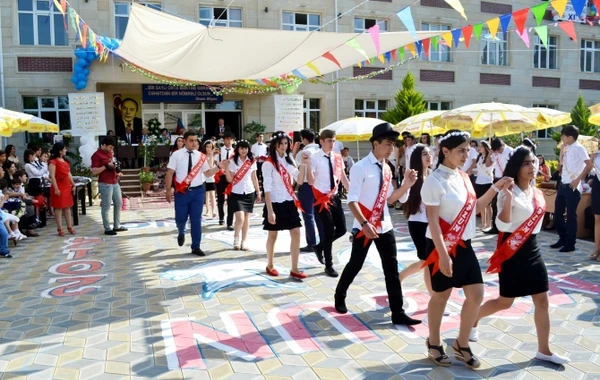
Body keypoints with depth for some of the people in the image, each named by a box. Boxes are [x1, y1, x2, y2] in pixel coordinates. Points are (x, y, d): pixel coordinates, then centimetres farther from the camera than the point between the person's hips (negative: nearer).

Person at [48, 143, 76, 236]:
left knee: (67, 207, 11)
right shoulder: (53, 162, -11)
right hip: (59, 187, -8)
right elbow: (52, 176, -16)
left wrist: (73, 185, 14)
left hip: (67, 186, 8)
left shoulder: (65, 161, 14)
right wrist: (56, 188, -21)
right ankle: (60, 229, 3)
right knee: (59, 208, -1)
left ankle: (69, 227, 17)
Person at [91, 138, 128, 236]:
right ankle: (107, 229, 6)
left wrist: (117, 171, 9)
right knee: (106, 207, -2)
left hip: (114, 182, 9)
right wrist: (106, 166, -21)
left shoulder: (110, 152, 14)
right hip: (105, 184, -9)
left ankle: (117, 226, 23)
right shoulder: (96, 155, -12)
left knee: (119, 203, 13)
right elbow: (94, 171, -18)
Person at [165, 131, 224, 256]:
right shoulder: (176, 155, -3)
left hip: (198, 191, 2)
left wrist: (218, 167, -16)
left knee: (197, 219, 4)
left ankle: (196, 247, 15)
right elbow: (169, 173, -2)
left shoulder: (201, 156, 4)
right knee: (180, 218, 6)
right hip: (182, 191, -1)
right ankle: (181, 233, 43)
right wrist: (169, 190, -7)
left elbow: (208, 173, 1)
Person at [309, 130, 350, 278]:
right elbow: (311, 181, -14)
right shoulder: (314, 157, -11)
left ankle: (320, 246, 33)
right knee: (329, 230, -4)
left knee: (341, 229, 6)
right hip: (321, 198, -6)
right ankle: (329, 266, 13)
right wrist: (307, 165, -27)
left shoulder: (337, 158, 5)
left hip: (335, 197, 6)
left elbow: (343, 177, 11)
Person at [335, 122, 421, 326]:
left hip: (385, 225, 6)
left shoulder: (386, 169, 8)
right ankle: (340, 296, 35)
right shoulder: (360, 167, -14)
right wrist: (365, 224, -27)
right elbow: (352, 201, -17)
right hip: (364, 226, -6)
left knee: (392, 268, 6)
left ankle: (397, 313, 13)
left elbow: (390, 198, 11)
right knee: (355, 264, 9)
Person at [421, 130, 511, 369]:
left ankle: (462, 344, 26)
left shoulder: (463, 177, 8)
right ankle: (434, 344, 28)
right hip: (442, 246, -7)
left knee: (476, 295, 7)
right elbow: (433, 220, -19)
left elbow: (475, 208, 17)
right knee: (441, 295, 7)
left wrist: (496, 188, 6)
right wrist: (443, 254, -24)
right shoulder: (435, 181, -16)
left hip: (464, 246, 7)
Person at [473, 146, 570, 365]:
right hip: (512, 251, -7)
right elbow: (503, 225, -24)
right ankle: (472, 320, 28)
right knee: (505, 302, 3)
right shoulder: (509, 192, -16)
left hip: (532, 249, 7)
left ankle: (544, 350, 18)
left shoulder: (536, 193, 7)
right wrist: (508, 198, -35)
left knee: (542, 301, 7)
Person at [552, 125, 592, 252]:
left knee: (571, 215, -1)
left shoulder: (579, 148, -12)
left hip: (572, 186, -9)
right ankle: (563, 239, 26)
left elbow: (589, 164, -20)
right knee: (558, 213, 13)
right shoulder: (568, 148, 12)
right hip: (563, 184, 9)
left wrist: (578, 180, -18)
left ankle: (570, 244, 8)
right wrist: (562, 148, 12)